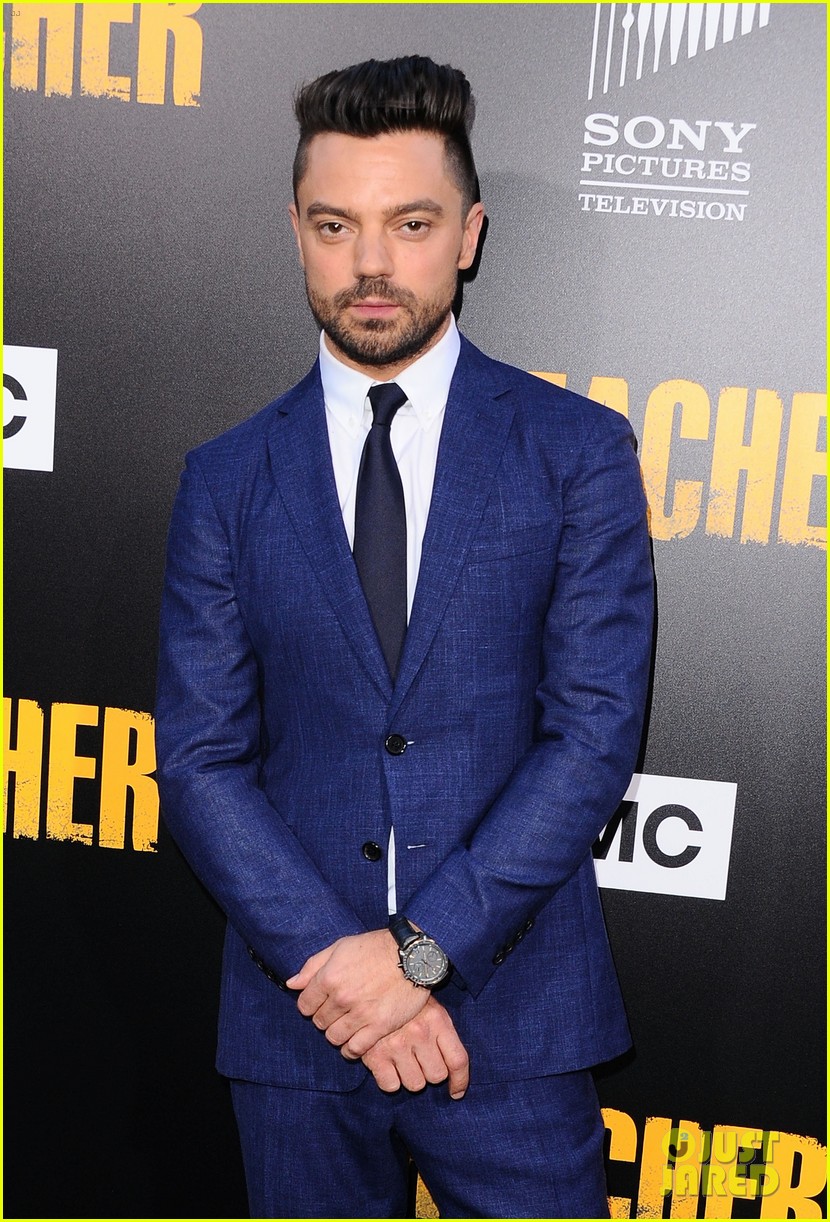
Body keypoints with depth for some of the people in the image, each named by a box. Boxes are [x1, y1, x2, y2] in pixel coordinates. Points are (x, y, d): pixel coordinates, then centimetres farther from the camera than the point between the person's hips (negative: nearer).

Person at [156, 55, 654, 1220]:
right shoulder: (225, 481, 3)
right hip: (297, 1019, 2)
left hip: (510, 1009, -1)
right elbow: (200, 761, -1)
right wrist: (336, 956, -12)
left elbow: (597, 731, -8)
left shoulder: (578, 451, -2)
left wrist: (425, 949, -14)